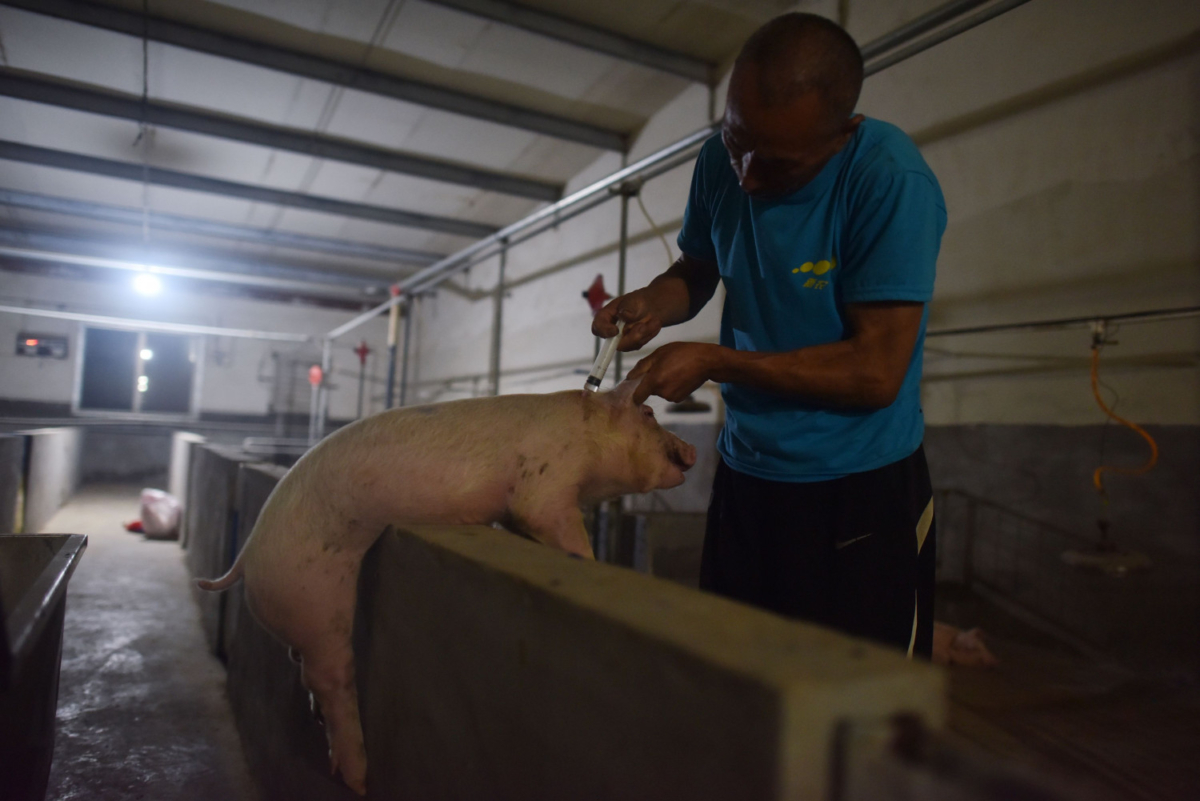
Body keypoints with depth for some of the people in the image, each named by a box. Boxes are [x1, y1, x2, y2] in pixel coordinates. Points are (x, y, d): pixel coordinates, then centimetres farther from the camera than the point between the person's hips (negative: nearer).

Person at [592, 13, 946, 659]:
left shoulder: (890, 181, -21)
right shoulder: (721, 163, -4)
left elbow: (876, 372, -22)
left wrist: (715, 362, -21)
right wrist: (652, 301, -10)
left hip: (862, 491, -5)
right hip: (743, 474, 5)